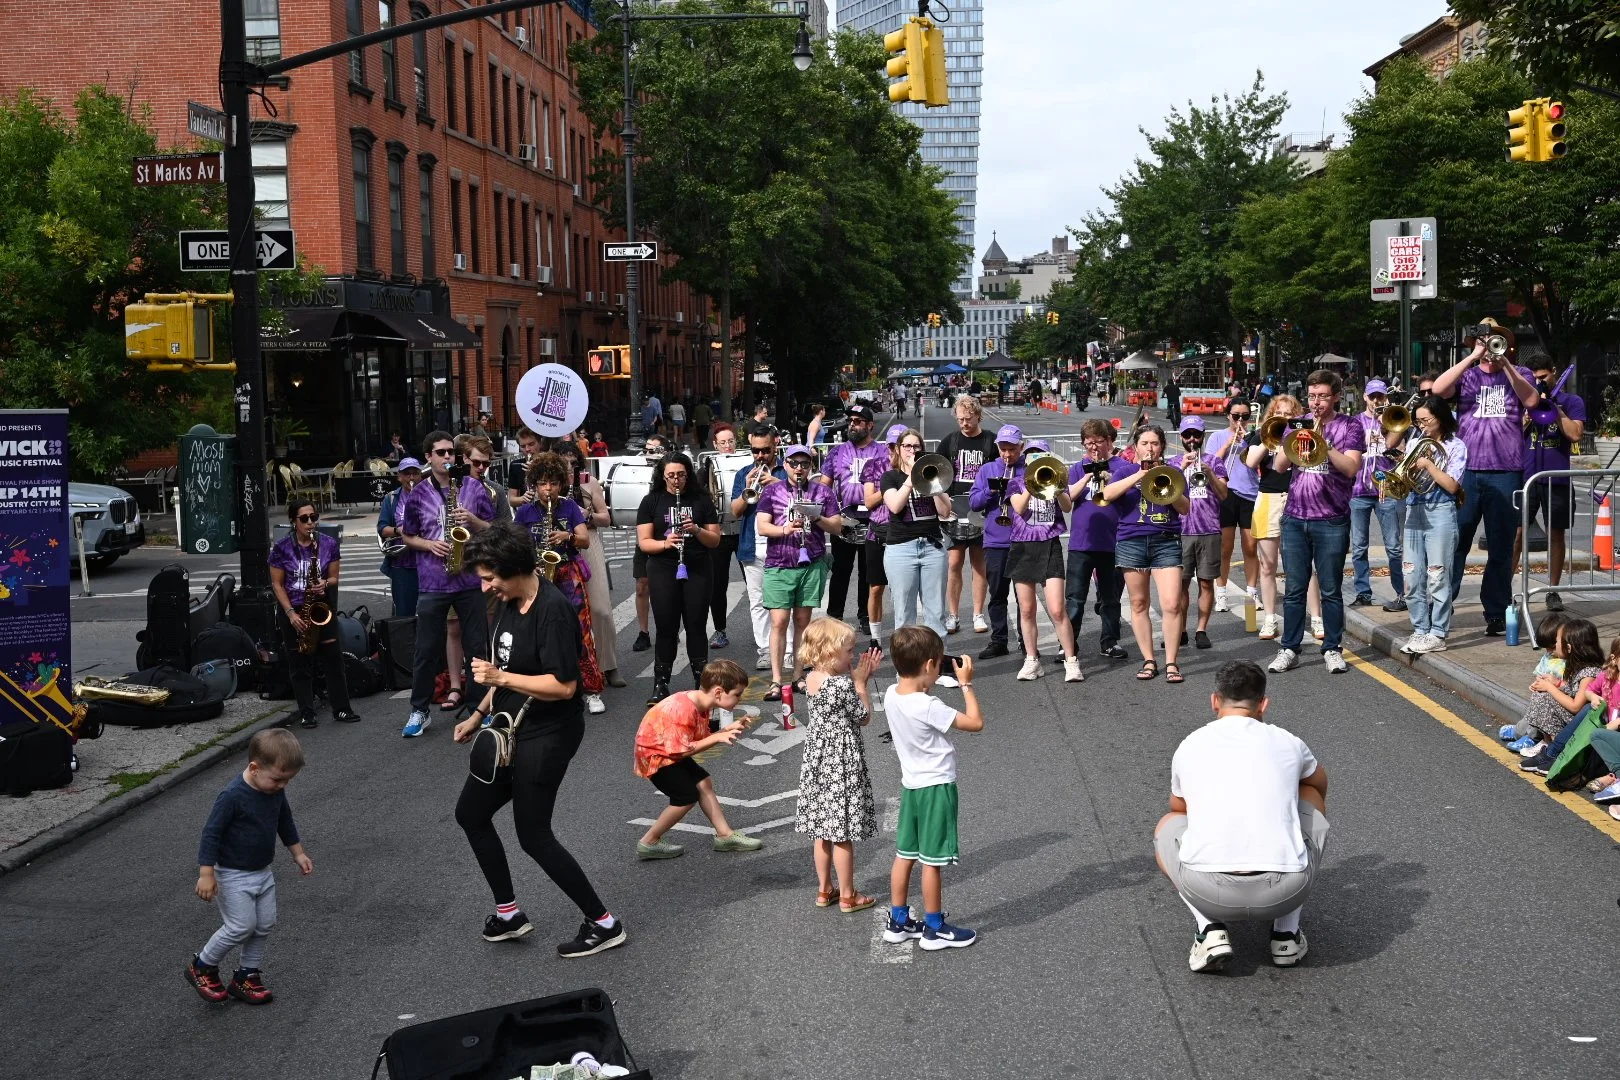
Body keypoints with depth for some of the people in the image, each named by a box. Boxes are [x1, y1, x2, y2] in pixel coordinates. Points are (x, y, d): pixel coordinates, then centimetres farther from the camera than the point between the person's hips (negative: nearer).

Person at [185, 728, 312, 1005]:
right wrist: (206, 874, -22)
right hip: (234, 875, -8)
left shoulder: (275, 792, -3)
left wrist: (298, 853, 21)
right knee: (241, 927, -8)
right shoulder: (233, 796, -26)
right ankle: (202, 967, 14)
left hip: (263, 872, 8)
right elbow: (211, 833, -22)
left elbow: (285, 822, 15)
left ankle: (246, 977, 23)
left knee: (264, 924, 9)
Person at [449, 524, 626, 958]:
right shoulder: (508, 603, 3)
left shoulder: (553, 609, -24)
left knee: (533, 834, -3)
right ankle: (509, 914, 29)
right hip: (512, 730, 10)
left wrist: (499, 677, -26)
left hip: (547, 735, -10)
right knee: (470, 813, 16)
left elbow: (564, 685, -27)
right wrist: (479, 716, 18)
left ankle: (604, 924, 10)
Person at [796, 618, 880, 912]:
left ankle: (824, 889, 28)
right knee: (843, 834, 3)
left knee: (824, 831, 18)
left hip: (818, 756, 8)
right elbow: (864, 717, -11)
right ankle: (847, 895, 14)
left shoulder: (811, 678, 1)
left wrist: (862, 678, 5)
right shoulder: (843, 684, -23)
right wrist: (861, 682, -6)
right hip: (842, 760, -8)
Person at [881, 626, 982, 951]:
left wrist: (927, 684, 5)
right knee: (932, 861, 3)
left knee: (904, 855, 15)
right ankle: (935, 929, 15)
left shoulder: (892, 695, -4)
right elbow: (976, 722, -21)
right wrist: (966, 683, -13)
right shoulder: (927, 707, -27)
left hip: (911, 785, 8)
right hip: (936, 788, -8)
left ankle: (898, 922, 25)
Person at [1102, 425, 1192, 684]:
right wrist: (1140, 474, -14)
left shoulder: (1172, 472, 11)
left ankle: (1171, 663, -3)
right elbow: (1107, 494, -10)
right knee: (1138, 604, 4)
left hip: (1166, 543, -1)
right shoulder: (1128, 472, 9)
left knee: (1172, 604, -10)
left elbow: (1185, 508, 2)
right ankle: (1148, 661, 13)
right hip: (1132, 543, 1)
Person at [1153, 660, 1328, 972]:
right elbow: (1320, 785, 43)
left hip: (1208, 892, 0)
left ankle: (1210, 929, 12)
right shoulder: (1287, 743, 18)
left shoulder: (1189, 747, 18)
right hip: (1286, 892, 0)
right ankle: (1286, 933, 23)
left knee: (1168, 826, 34)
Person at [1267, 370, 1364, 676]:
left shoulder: (1349, 427, 2)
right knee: (1294, 590, 5)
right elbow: (1278, 466, 5)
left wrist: (1324, 442, -20)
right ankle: (1289, 649, 11)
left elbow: (1351, 467, -12)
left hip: (1332, 521, -3)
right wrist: (1295, 442, -12)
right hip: (1294, 518, 3)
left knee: (1331, 590, 3)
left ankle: (1332, 649, 11)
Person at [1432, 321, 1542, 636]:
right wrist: (1473, 358, -11)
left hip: (1506, 472, 0)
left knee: (1501, 548, 5)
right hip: (1466, 471, 0)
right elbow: (1438, 389, -8)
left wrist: (1505, 364, -14)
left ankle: (1497, 613, 11)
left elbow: (1531, 400, -8)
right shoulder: (1466, 374, 11)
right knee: (1454, 542, 1)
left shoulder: (1519, 374, 11)